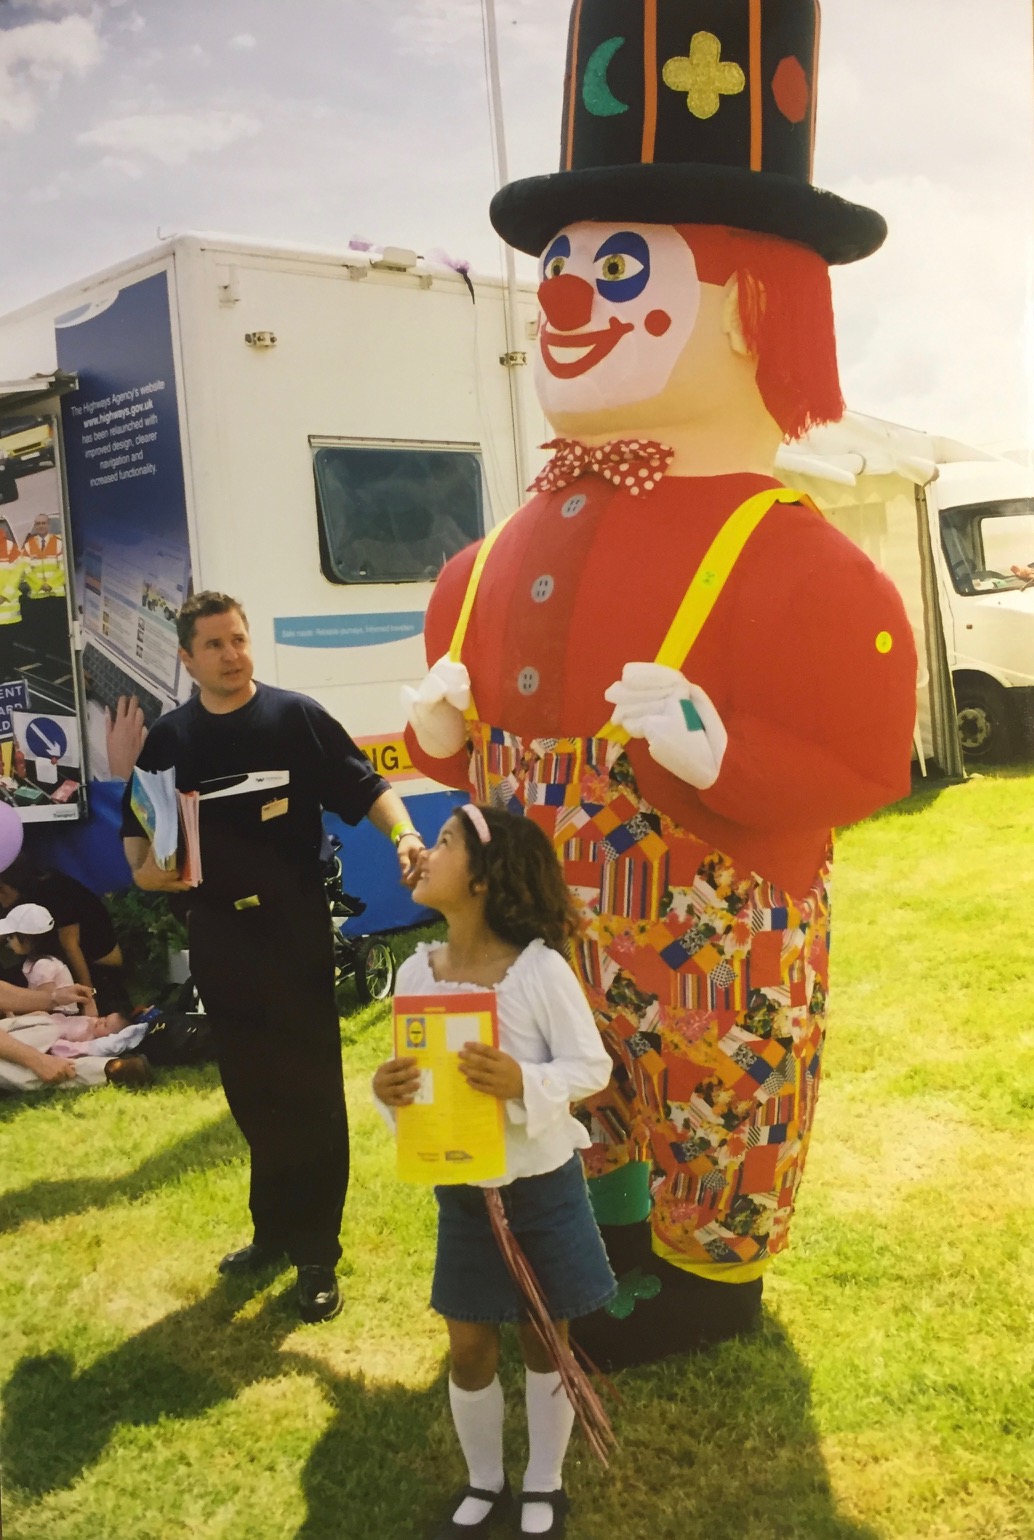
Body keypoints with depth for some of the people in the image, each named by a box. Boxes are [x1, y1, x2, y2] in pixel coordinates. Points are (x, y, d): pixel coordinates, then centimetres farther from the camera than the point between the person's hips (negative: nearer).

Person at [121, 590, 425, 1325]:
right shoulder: (170, 738, 6)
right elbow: (137, 824, 15)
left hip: (296, 929, -4)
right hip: (218, 935, 4)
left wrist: (405, 835, -25)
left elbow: (366, 787, -7)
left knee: (310, 1091, 2)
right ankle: (274, 1228, 32)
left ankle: (317, 1252, 14)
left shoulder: (297, 717, -6)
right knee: (251, 1092, 15)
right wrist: (143, 870, -5)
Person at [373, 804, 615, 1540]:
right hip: (461, 1190, 3)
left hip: (541, 1186, -3)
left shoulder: (540, 967, -21)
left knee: (545, 1338, 15)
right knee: (470, 1345, 15)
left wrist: (523, 1082, -34)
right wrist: (387, 1090, -22)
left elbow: (592, 1066, -17)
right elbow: (411, 1073, 0)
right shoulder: (417, 972, -8)